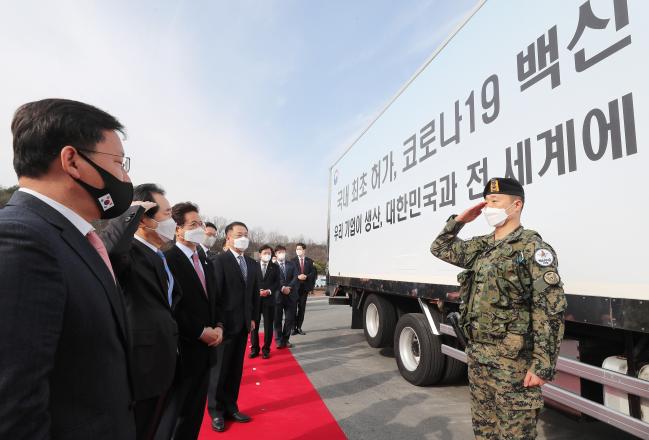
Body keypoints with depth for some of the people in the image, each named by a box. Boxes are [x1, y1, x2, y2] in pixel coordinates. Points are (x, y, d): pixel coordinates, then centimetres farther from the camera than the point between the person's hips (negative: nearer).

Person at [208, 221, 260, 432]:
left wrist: (253, 318, 9)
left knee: (236, 369, 14)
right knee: (220, 369, 7)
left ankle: (230, 407, 28)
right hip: (226, 324, -6)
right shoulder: (220, 260, -10)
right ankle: (216, 411, 23)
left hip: (243, 325, 6)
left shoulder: (252, 263, 10)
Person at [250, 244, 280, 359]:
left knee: (268, 326, 5)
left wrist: (269, 291, -13)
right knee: (254, 325, 6)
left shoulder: (275, 267, 8)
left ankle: (266, 349, 18)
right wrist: (257, 291, -14)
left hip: (269, 300, 1)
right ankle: (254, 348, 21)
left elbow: (277, 283, 2)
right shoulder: (253, 266, 4)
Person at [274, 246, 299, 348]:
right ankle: (279, 340, 16)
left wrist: (289, 287, -12)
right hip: (277, 296, -3)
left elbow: (296, 277, 1)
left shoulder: (291, 264, 11)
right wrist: (282, 288, -19)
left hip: (291, 295, 3)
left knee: (290, 319, 6)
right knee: (277, 319, 3)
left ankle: (285, 339, 19)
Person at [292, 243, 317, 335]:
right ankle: (294, 328, 9)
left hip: (305, 287, 2)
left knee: (302, 308, 7)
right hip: (295, 287, -2)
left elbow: (314, 273, 2)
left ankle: (299, 327, 15)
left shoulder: (310, 261, 8)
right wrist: (298, 277, -20)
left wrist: (306, 276, -14)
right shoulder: (292, 261, 1)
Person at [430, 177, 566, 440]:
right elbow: (440, 248, 21)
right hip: (478, 355, 7)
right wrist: (460, 219, 10)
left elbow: (551, 311, -15)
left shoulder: (532, 248, -12)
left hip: (513, 360, -7)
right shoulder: (481, 246, 9)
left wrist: (543, 365, -18)